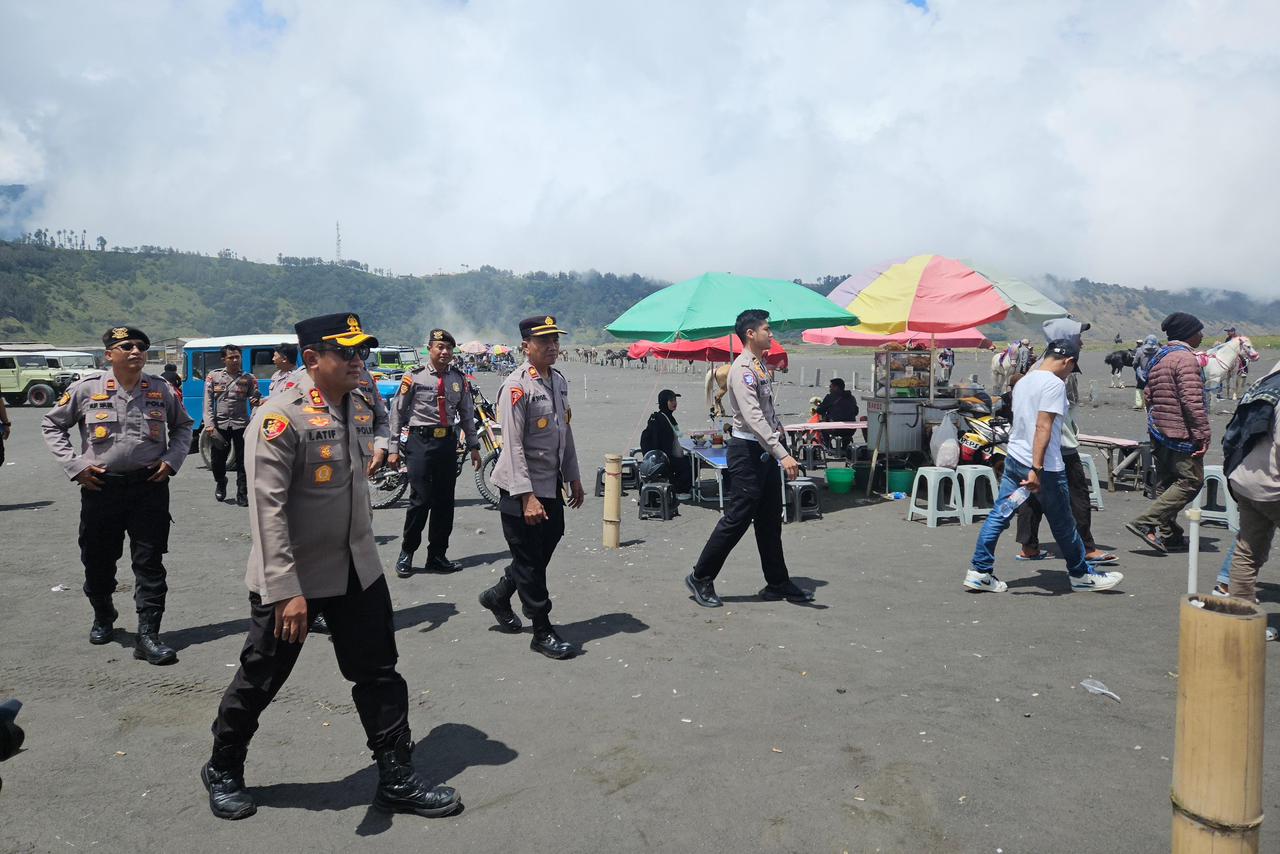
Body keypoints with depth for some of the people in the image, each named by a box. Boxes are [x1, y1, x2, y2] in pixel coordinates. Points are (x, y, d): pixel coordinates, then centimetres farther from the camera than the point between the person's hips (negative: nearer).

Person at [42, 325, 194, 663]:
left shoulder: (162, 390, 3)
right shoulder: (86, 390, -2)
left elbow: (183, 425, 17)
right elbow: (52, 425, 9)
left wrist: (171, 460, 2)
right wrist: (74, 465, -2)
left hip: (150, 487, 0)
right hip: (101, 487, 0)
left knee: (149, 565, -2)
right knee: (98, 560, 13)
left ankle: (147, 636, 2)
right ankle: (103, 617, 40)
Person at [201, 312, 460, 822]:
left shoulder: (361, 406, 3)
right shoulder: (279, 418, -19)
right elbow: (268, 509, -24)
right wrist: (286, 590, -27)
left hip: (359, 569, 6)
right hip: (292, 577, -6)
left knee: (379, 675, 11)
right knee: (260, 680, 12)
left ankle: (397, 781, 24)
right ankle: (223, 772, 37)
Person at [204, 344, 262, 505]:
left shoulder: (248, 378, 4)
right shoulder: (213, 376, 4)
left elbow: (254, 399, 2)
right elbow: (208, 403, 2)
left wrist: (259, 401, -23)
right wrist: (209, 424, -6)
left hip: (241, 424, -1)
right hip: (220, 425, 1)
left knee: (242, 462, 0)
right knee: (217, 460, 8)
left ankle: (242, 495, 10)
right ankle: (220, 483, 38)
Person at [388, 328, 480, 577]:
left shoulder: (458, 378, 8)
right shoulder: (414, 377, -4)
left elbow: (467, 414, 15)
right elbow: (397, 412, 0)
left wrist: (473, 446, 13)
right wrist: (394, 449, -2)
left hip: (448, 442, 4)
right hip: (421, 442, -4)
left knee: (445, 501, 8)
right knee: (421, 500, -5)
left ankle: (437, 555, 20)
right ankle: (406, 553, 13)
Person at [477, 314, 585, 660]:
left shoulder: (560, 380, 9)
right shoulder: (517, 387, -17)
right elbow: (513, 446, -21)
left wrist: (573, 476, 17)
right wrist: (527, 496, -25)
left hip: (552, 483, 9)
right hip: (522, 487, -8)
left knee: (548, 544, 18)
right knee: (530, 557, 3)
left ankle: (499, 596, 39)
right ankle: (542, 632, 14)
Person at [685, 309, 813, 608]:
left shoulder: (760, 367, 14)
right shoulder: (742, 369, -17)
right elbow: (753, 417, -27)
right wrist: (782, 454, -32)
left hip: (766, 451, 10)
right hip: (747, 451, -10)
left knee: (770, 521, 14)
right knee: (736, 519, -5)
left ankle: (778, 583, 24)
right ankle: (700, 578, 7)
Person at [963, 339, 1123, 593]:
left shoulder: (1023, 381, 12)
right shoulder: (1054, 383, -14)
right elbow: (1043, 427, -22)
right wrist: (1037, 469, -25)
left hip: (1014, 460, 8)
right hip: (1044, 467, -8)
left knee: (998, 515, 5)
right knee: (1063, 524, 9)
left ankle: (979, 571, 4)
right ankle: (1081, 574, 25)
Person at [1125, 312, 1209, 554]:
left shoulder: (1159, 357, 15)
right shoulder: (1186, 358, -14)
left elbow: (1147, 395, 18)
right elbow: (1192, 400, -21)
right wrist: (1202, 434, -19)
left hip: (1159, 430, 10)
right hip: (1181, 433, -10)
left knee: (1166, 483, 13)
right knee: (1191, 481, -6)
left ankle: (1168, 534, 18)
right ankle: (1146, 523, -13)